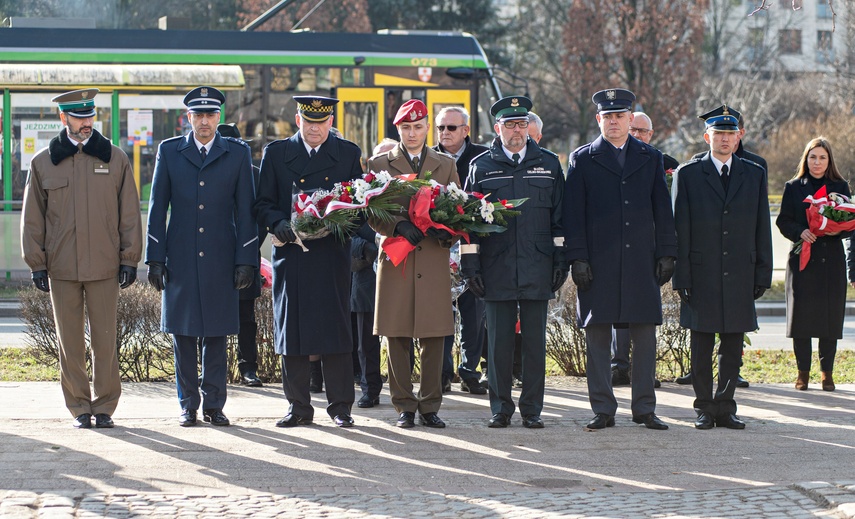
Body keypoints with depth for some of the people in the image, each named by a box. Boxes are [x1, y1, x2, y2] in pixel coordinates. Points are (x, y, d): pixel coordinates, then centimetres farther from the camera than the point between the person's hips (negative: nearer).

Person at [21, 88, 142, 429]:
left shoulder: (115, 159, 6)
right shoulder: (43, 163, 6)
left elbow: (129, 214, 7)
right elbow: (32, 218, 9)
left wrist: (129, 260, 2)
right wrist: (36, 264, 4)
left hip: (105, 266, 0)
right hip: (61, 267, 1)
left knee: (105, 339, 1)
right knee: (69, 341, 4)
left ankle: (104, 407, 11)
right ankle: (79, 408, 13)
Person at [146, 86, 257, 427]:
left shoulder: (238, 153, 7)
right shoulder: (169, 152, 8)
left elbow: (245, 210, 5)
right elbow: (157, 208, 7)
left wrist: (246, 260, -2)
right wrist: (155, 259, 0)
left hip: (220, 260, 0)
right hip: (180, 259, 1)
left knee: (216, 335, 2)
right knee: (183, 335, 3)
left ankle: (214, 405, 10)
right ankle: (188, 406, 10)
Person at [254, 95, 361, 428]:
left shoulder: (348, 154, 10)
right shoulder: (276, 153, 10)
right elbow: (263, 204, 8)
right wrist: (279, 224, -12)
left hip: (332, 256, -1)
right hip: (291, 255, 1)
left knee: (335, 329, -2)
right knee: (290, 330, 1)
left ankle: (340, 406, 5)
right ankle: (298, 407, 9)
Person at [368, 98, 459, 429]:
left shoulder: (446, 165, 15)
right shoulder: (379, 164, 9)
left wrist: (447, 231, -9)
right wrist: (398, 226, -15)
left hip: (434, 261, 1)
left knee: (434, 337, -1)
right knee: (397, 338, -1)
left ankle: (430, 407, 7)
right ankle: (404, 406, 7)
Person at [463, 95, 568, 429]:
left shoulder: (548, 164, 10)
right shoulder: (481, 166, 7)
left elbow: (560, 217, 10)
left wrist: (561, 260, 4)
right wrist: (470, 264, 0)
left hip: (537, 269, 1)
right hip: (496, 269, -1)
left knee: (535, 341, 3)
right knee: (499, 341, 2)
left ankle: (532, 409, 10)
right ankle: (500, 409, 11)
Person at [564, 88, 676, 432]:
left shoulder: (650, 158, 12)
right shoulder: (583, 159, 6)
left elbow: (662, 210, 11)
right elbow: (573, 214, 3)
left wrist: (666, 254, 4)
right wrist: (577, 258, -6)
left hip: (642, 262, 1)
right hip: (598, 263, -1)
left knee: (645, 337, 2)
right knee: (598, 337, 1)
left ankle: (644, 409, 10)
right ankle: (603, 410, 7)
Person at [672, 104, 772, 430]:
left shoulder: (754, 175, 10)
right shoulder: (688, 174, 2)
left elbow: (762, 229, 10)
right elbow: (680, 230, 0)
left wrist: (762, 275, 4)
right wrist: (681, 277, -6)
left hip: (739, 278, 2)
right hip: (702, 277, -2)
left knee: (733, 348, 6)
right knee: (701, 348, 2)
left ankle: (726, 407, 14)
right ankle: (705, 409, 11)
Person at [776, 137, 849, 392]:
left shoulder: (840, 187, 9)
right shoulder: (793, 188, 7)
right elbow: (783, 221, 3)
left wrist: (837, 230, -14)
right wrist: (800, 232, -16)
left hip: (832, 261, 1)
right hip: (802, 259, 0)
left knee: (831, 316, -1)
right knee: (801, 316, -2)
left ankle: (827, 372, 9)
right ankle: (803, 372, 8)